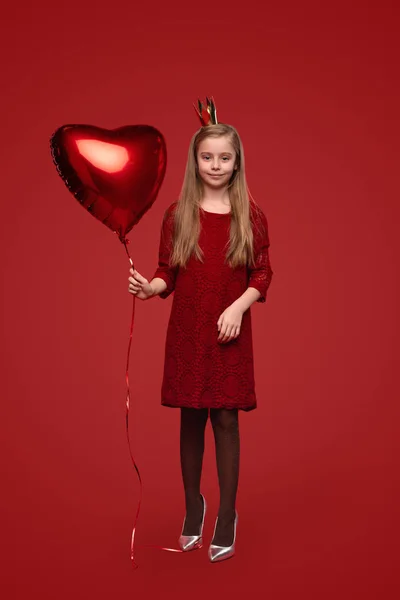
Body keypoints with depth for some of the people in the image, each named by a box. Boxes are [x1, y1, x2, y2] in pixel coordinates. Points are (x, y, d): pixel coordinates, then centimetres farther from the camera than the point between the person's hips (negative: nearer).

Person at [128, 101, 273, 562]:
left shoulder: (251, 216, 1)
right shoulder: (178, 213, 2)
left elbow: (262, 274, 3)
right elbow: (168, 274, 4)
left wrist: (238, 307, -12)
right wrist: (149, 288, -17)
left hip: (231, 333, -1)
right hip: (186, 331, 1)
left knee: (226, 419, 1)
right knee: (191, 418, 8)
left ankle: (227, 515, 14)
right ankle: (193, 506, 27)